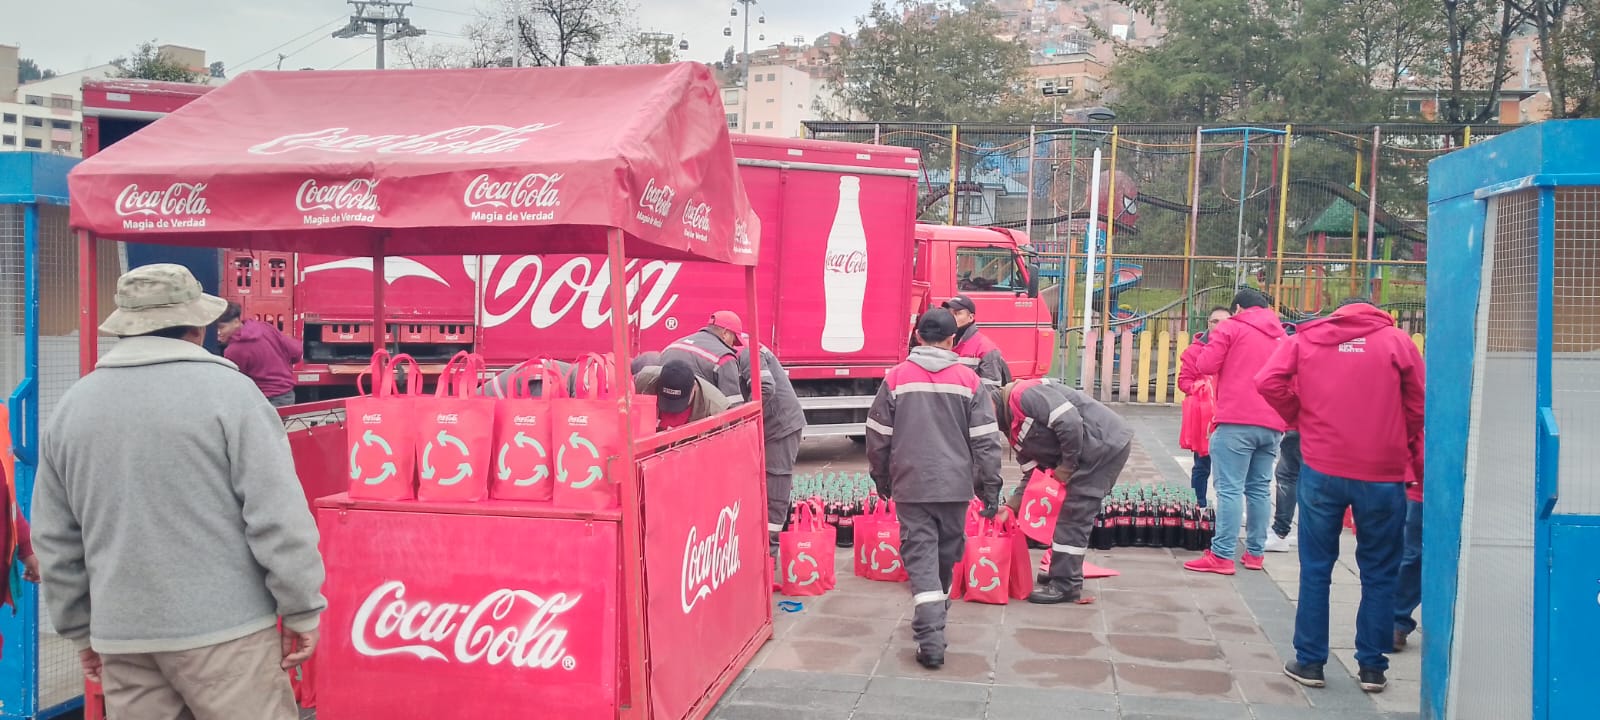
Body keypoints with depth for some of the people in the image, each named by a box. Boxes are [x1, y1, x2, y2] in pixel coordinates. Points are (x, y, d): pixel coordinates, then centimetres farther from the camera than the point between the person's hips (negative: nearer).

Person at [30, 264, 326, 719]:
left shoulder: (72, 406, 7)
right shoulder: (227, 391, -10)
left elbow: (55, 539, 13)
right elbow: (278, 516, -13)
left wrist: (81, 628, 23)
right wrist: (301, 609, -5)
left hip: (123, 635, 5)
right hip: (225, 627, -5)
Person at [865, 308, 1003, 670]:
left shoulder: (896, 378, -4)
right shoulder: (969, 380, -3)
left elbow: (878, 436, 2)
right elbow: (985, 440, -2)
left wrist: (881, 477, 17)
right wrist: (990, 488, 6)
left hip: (911, 484, -1)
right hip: (955, 484, 1)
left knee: (920, 556, -1)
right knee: (947, 552, 19)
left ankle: (930, 636, -12)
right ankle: (937, 612, 39)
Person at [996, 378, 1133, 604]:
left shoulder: (1022, 394, -16)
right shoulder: (1015, 431, 15)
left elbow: (1069, 421, -25)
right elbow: (1033, 473, 14)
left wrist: (1067, 466, -14)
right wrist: (1011, 506, 3)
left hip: (1106, 443, -10)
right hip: (1093, 450, 10)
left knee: (1072, 515, -6)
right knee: (1070, 514, 15)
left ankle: (1065, 585, 1)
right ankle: (1061, 572, 26)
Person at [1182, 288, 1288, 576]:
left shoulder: (1231, 327, 3)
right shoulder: (1282, 335, 18)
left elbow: (1205, 365, -3)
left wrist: (1211, 345, 15)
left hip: (1237, 421, -5)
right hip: (1272, 425, 6)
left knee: (1230, 488, -8)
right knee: (1259, 488, 11)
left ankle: (1222, 555, -11)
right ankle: (1255, 553, 13)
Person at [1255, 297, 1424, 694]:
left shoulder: (1307, 338, 6)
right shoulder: (1396, 340, 3)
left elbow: (1269, 382, -6)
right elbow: (1418, 407, 3)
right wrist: (1418, 464, 14)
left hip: (1321, 470, 1)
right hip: (1383, 474, -1)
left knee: (1315, 569, 10)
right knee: (1379, 574, 12)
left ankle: (1309, 662, 15)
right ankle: (1372, 667, 17)